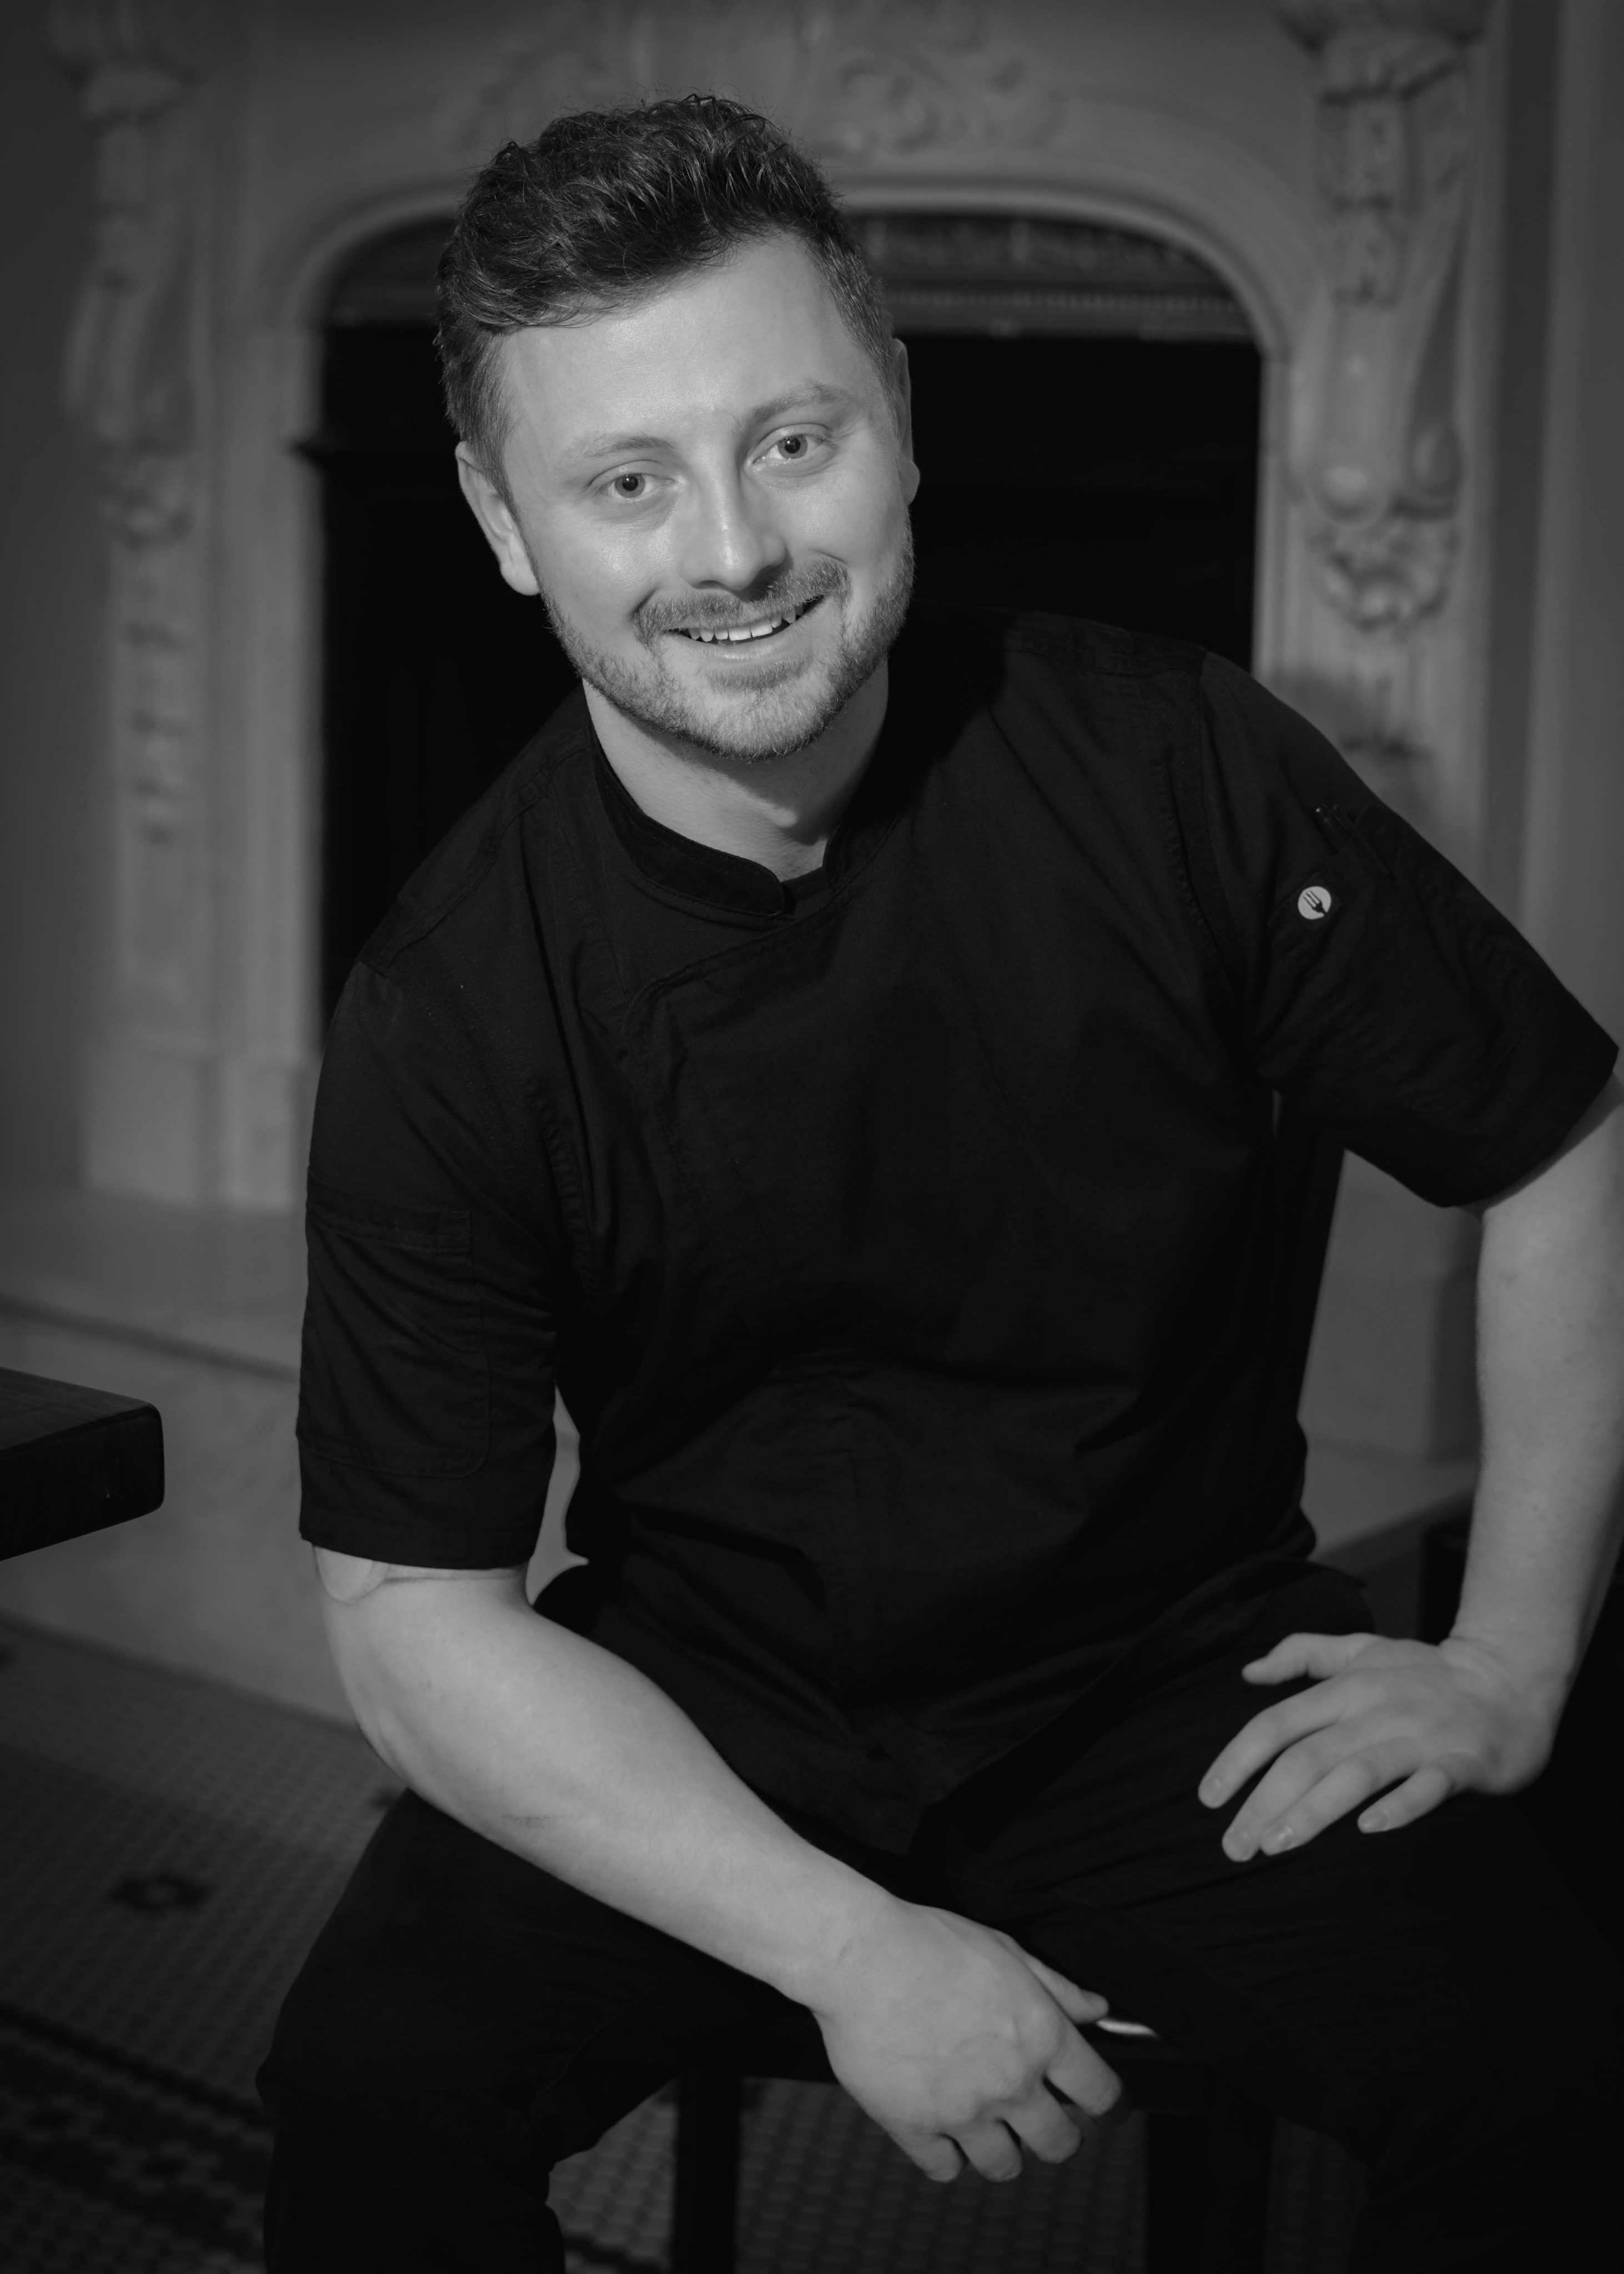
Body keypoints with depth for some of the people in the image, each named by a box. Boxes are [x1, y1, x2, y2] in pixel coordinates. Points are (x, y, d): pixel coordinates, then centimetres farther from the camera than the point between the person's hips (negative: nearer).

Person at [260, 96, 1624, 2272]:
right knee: (371, 2095, -24)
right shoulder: (451, 1007, -13)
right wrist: (848, 1949, -20)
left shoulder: (1179, 768, -12)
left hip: (1175, 1673, 0)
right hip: (691, 1720, 0)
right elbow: (416, 1615, -11)